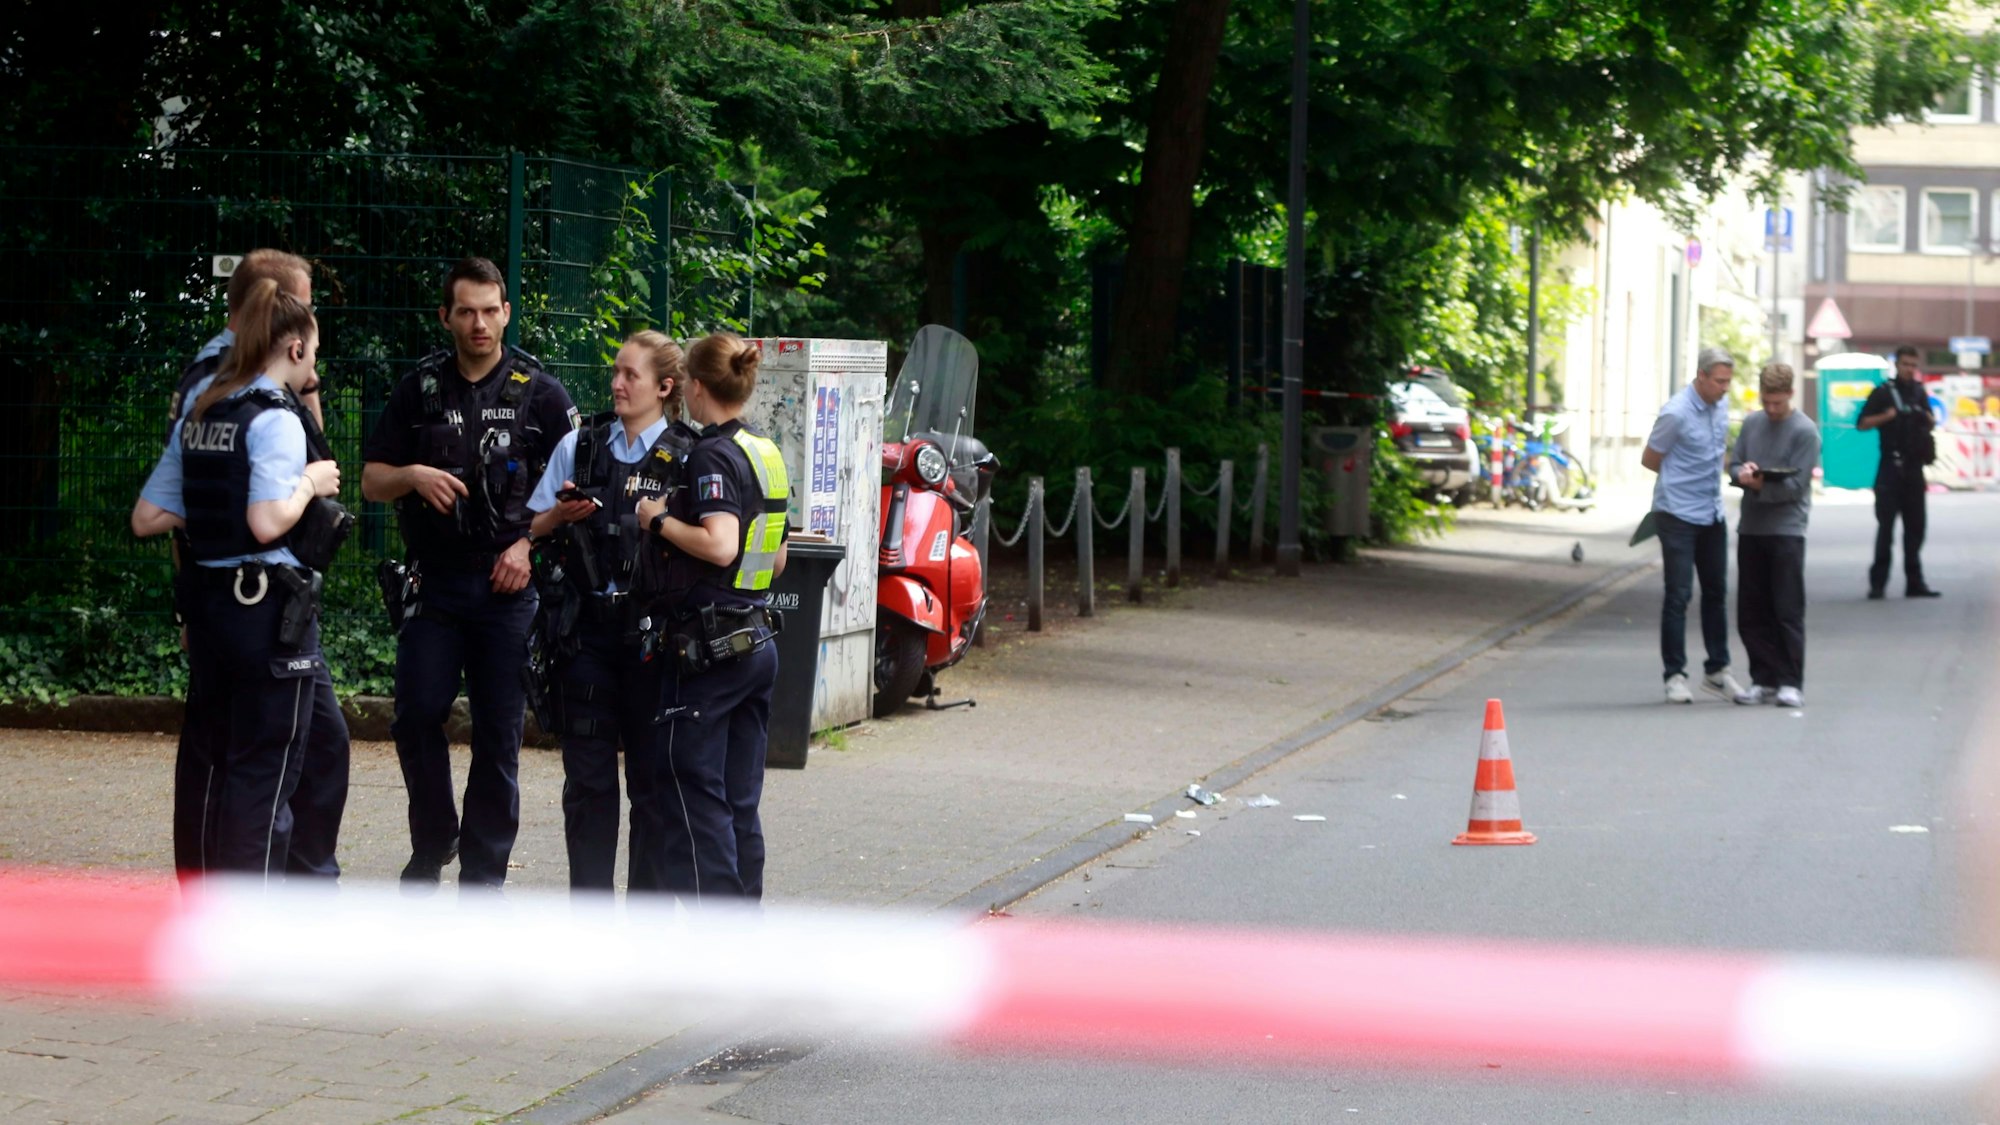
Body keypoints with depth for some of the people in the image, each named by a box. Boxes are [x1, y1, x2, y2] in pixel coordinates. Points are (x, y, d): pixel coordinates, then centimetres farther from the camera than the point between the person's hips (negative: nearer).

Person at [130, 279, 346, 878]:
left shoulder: (198, 416, 11)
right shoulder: (275, 418, -12)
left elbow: (146, 518, 13)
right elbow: (269, 523, -24)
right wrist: (310, 483, -8)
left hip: (208, 601, 8)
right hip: (269, 605, -8)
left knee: (221, 767, 14)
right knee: (266, 774, -1)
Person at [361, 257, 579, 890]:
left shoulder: (539, 394, 4)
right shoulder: (419, 389, 9)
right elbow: (371, 481, 11)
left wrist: (530, 544, -9)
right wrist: (413, 475, -10)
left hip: (508, 584, -1)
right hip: (433, 582, 1)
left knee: (498, 734, 0)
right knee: (416, 717, -6)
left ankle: (483, 874, 8)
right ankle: (433, 845, 15)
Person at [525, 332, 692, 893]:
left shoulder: (686, 459, 1)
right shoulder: (579, 446, 10)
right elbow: (535, 529, 14)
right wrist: (562, 515, -6)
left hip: (650, 630, -2)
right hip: (587, 626, 3)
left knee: (653, 773, 1)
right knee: (586, 773, 4)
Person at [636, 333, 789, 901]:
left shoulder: (713, 455, -13)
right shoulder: (767, 454, 13)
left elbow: (719, 545, -27)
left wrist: (661, 520, -13)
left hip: (711, 645, -8)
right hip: (759, 637, 8)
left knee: (695, 788, -4)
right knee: (740, 800, 12)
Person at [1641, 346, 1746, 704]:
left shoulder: (1720, 407, 5)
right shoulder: (1676, 413, -17)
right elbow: (1649, 459, -7)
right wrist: (1683, 479, 4)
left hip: (1712, 514, 7)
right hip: (1678, 515, -7)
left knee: (1716, 592, 12)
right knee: (1678, 595, -5)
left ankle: (1717, 670, 22)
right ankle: (1675, 675, 1)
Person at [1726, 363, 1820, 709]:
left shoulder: (1805, 431, -6)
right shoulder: (1752, 424, 11)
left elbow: (1796, 484, -11)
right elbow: (1734, 464, 10)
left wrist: (1761, 485, -21)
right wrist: (1742, 473, -12)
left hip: (1786, 530, -6)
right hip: (1750, 528, 6)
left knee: (1788, 611, -4)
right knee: (1751, 612, 6)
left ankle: (1790, 683, -1)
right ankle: (1764, 680, 13)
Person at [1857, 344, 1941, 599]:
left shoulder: (1919, 392, 13)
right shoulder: (1884, 392, -2)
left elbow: (1930, 423, 24)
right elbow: (1862, 424, -5)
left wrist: (1925, 417, 2)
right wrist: (1886, 416, -18)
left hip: (1914, 467, 5)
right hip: (1891, 468, -5)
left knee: (1915, 526, 6)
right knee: (1886, 525, -5)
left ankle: (1914, 582, 10)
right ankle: (1878, 582, -2)